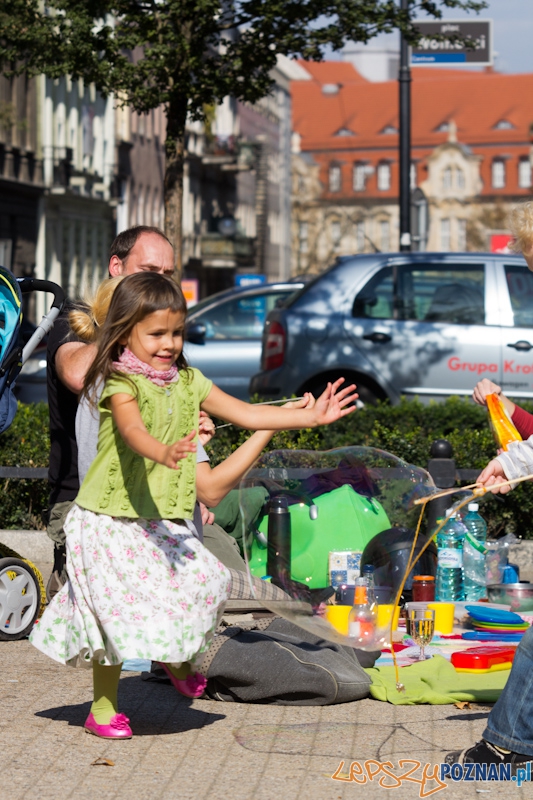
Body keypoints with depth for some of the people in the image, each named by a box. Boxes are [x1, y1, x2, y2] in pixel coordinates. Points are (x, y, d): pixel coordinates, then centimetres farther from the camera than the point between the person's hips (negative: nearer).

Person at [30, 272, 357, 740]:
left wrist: (312, 416, 0)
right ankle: (103, 708, 11)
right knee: (119, 606, -6)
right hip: (112, 519, -6)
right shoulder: (121, 384, -12)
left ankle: (175, 658, 24)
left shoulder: (188, 382, 8)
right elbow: (132, 429, -32)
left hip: (164, 520, 6)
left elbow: (246, 414, 6)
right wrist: (164, 452, -54)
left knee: (206, 581, -6)